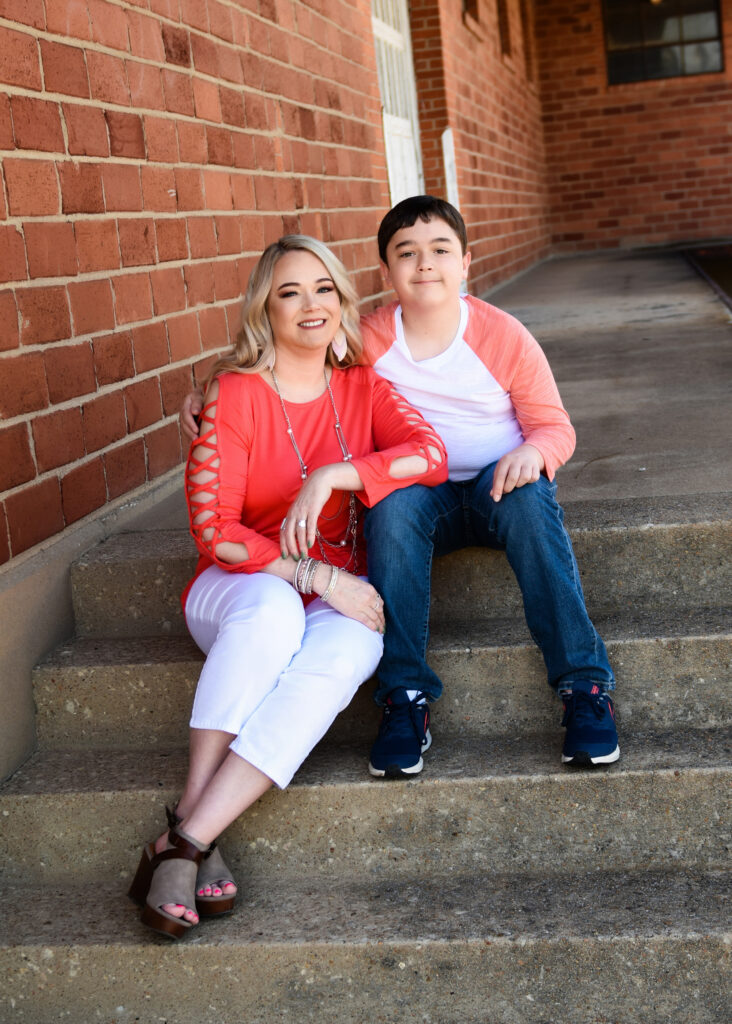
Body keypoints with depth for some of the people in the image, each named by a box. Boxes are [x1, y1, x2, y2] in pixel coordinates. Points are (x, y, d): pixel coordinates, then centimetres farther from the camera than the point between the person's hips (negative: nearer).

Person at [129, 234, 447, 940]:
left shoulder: (363, 388, 7)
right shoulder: (237, 392, -5)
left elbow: (431, 455, -11)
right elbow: (212, 529, -12)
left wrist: (332, 476, -23)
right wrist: (314, 575, -20)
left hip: (338, 595, 2)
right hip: (242, 587, -2)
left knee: (351, 646, -34)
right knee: (273, 609, -38)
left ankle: (184, 841, -36)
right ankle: (195, 822, -35)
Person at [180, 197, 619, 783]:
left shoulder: (503, 335, -6)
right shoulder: (369, 341, -4)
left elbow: (555, 426, -1)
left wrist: (532, 452, -25)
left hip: (500, 483, -1)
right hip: (423, 494, 1)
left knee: (529, 498, -35)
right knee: (394, 504, -34)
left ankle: (585, 684, -29)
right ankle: (406, 696, -28)